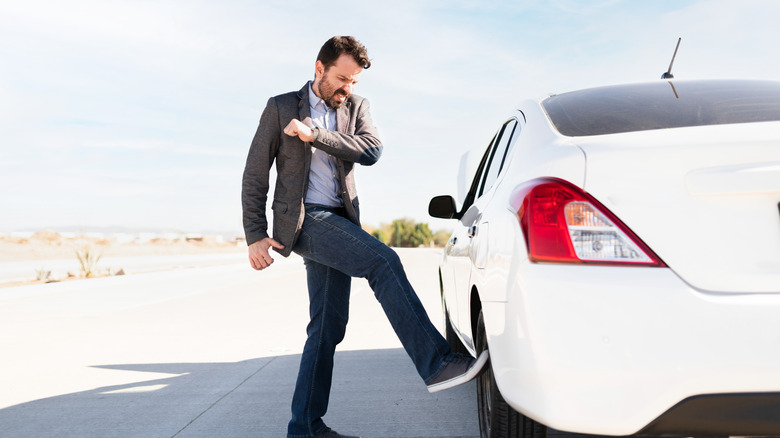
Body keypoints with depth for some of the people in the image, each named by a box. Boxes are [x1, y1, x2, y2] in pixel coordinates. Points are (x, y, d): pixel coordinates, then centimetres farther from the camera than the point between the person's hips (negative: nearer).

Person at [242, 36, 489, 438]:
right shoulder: (281, 107, 4)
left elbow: (372, 151, -7)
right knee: (383, 261, -26)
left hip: (337, 224, 5)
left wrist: (314, 135, -15)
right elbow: (255, 174, 2)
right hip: (304, 220, -5)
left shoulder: (356, 106, 13)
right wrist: (255, 235, -6)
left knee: (328, 326, 5)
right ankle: (436, 363, -27)